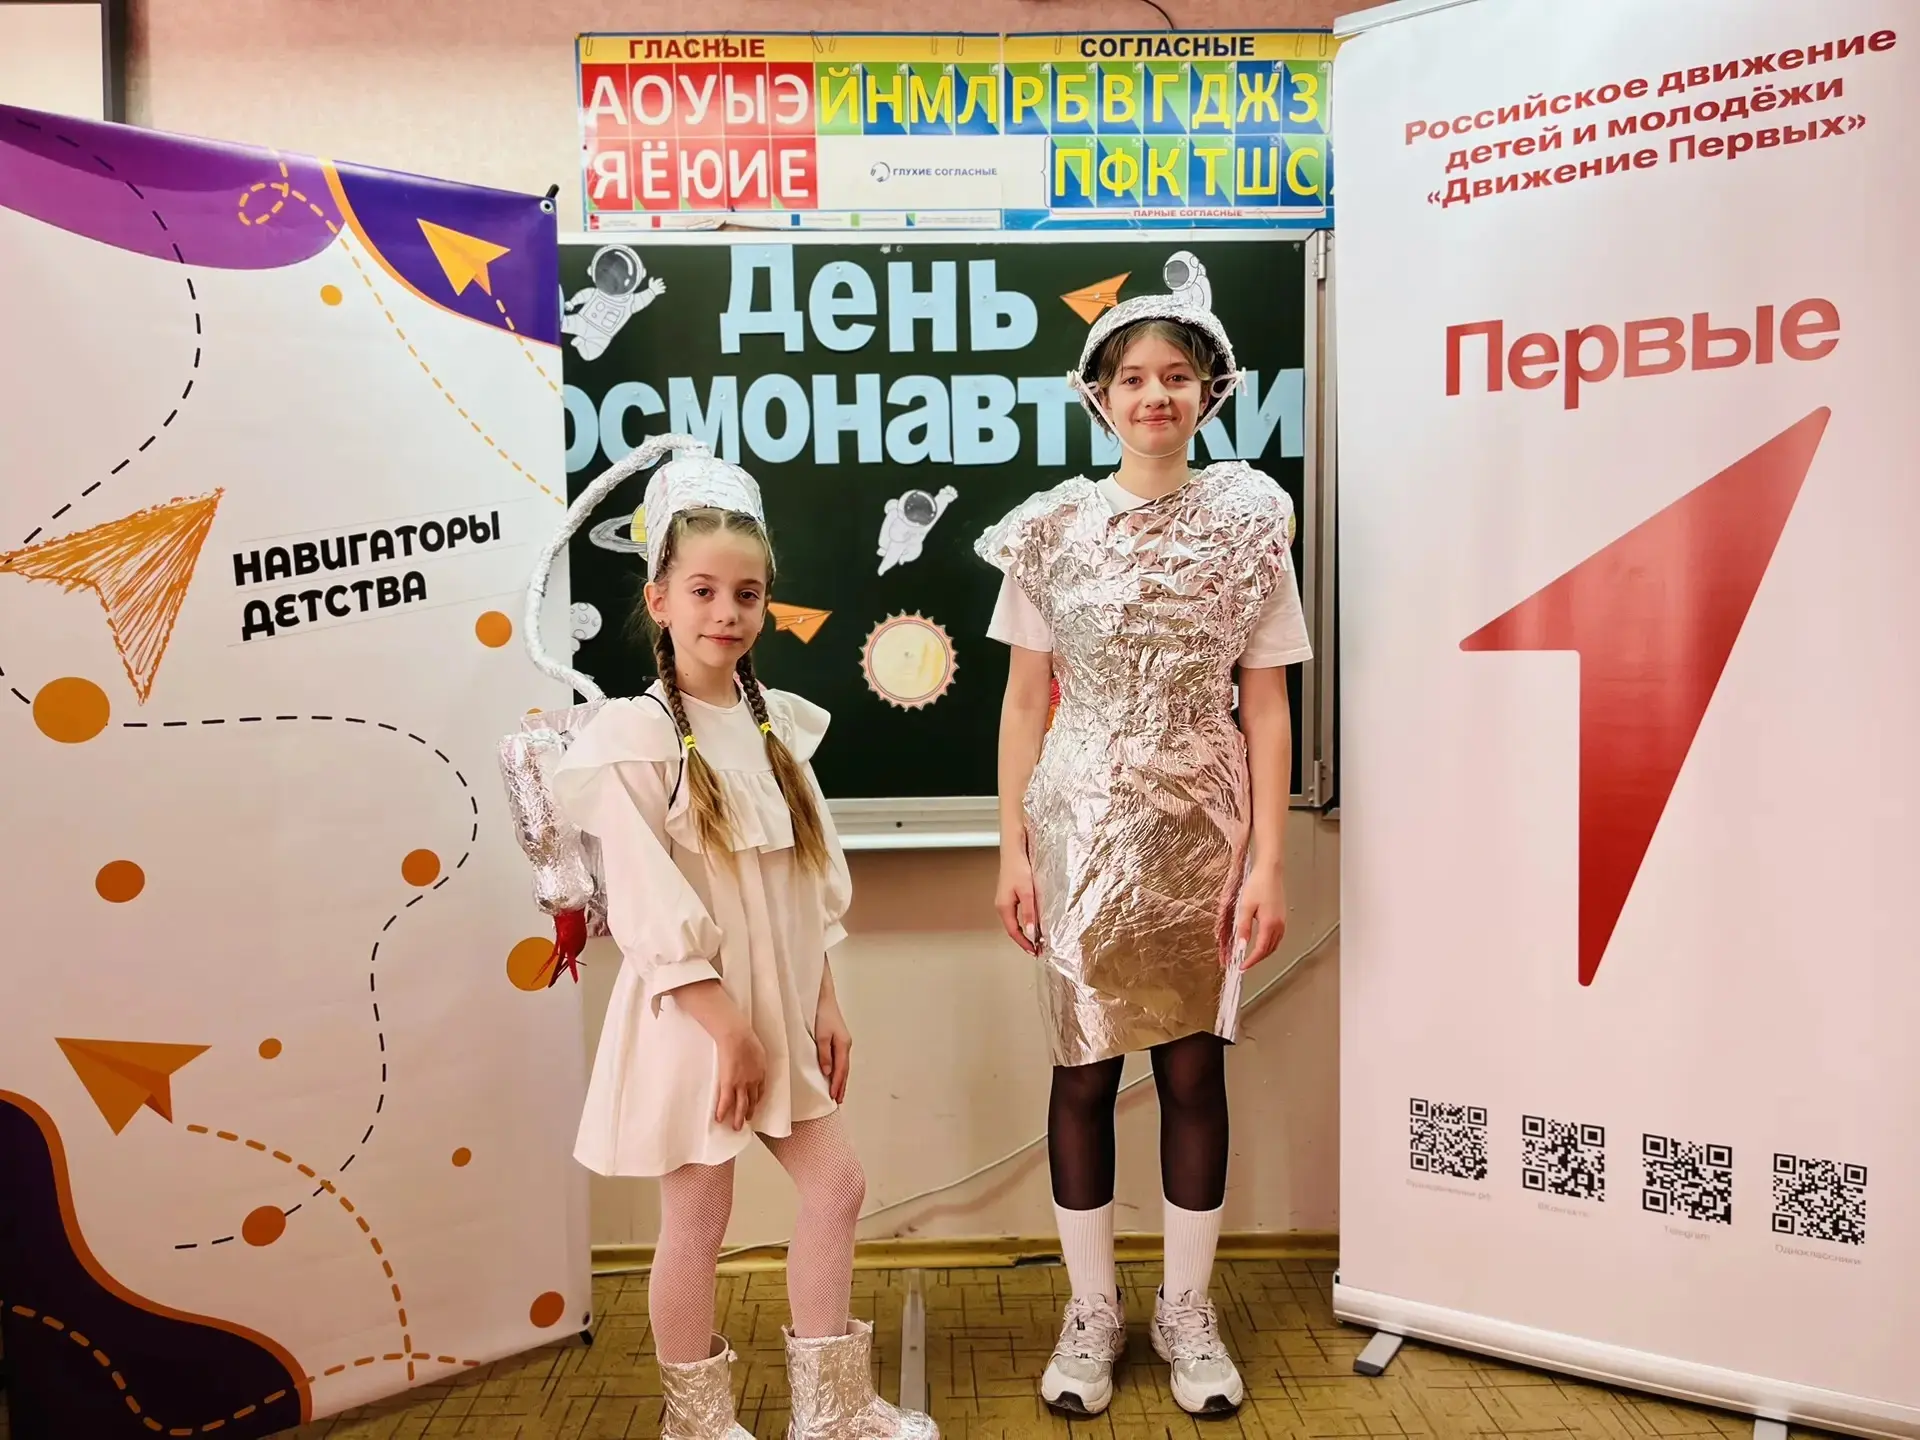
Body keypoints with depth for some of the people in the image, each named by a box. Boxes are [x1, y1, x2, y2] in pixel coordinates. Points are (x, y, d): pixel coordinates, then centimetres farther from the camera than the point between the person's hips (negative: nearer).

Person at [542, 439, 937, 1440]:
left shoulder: (779, 724, 5)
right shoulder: (633, 739, -14)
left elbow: (814, 879, 7)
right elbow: (651, 910, -18)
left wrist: (823, 1003, 6)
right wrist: (729, 1028, -17)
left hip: (781, 1006, 7)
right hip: (693, 1015, -7)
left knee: (836, 1185, 13)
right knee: (698, 1221, 8)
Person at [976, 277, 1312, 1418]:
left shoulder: (1248, 522, 1)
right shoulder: (1052, 526, 1)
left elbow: (1267, 705, 0)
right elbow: (1026, 699, 2)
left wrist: (1269, 860, -5)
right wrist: (1014, 847, -3)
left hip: (1204, 828, 0)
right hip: (1083, 825, 0)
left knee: (1195, 1067, 8)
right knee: (1086, 1068, 7)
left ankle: (1189, 1311, 27)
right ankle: (1093, 1311, 25)